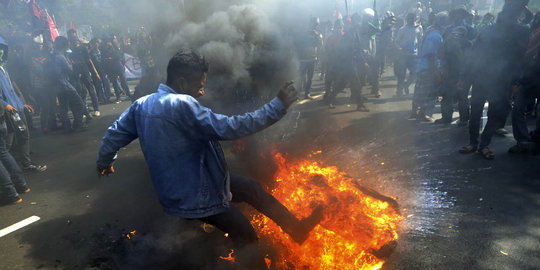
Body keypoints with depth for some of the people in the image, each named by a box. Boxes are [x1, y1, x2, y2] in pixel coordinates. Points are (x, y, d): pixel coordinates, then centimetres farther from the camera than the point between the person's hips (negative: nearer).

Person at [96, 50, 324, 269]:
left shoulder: (142, 103, 1)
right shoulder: (180, 105, -28)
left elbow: (115, 134, 11)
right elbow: (229, 128, -31)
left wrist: (104, 161, 32)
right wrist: (278, 106, -25)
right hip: (193, 197, -9)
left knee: (251, 187, 15)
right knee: (246, 235, 4)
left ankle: (296, 228, 26)